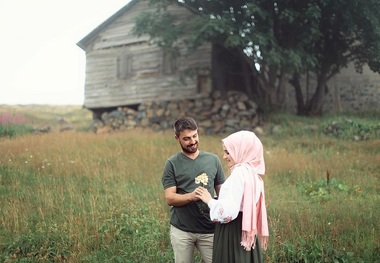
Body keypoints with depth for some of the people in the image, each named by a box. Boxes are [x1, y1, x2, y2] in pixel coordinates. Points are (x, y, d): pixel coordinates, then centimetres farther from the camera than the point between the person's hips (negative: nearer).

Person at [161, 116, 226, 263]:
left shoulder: (213, 159, 5)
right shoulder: (172, 164, -1)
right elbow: (169, 198, -7)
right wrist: (191, 196, -25)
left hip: (209, 230, 1)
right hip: (181, 230, -1)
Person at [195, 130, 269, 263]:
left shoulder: (239, 173, -18)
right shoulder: (252, 172, 11)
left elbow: (228, 212, -23)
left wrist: (209, 200, -8)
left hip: (233, 234, -9)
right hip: (243, 233, 9)